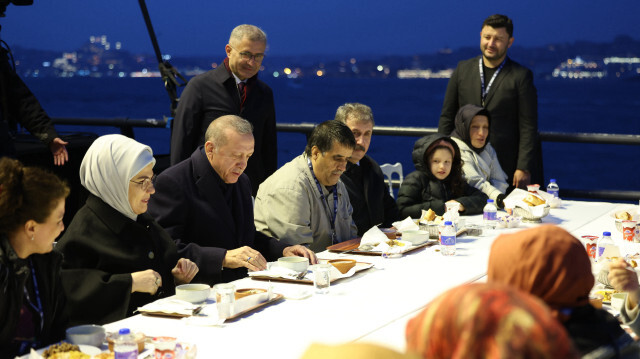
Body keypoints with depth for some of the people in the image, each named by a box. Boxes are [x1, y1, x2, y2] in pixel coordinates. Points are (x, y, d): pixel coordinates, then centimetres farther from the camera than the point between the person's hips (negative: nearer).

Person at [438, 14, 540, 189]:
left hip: (506, 168, -2)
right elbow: (447, 117, 12)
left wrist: (524, 168, -9)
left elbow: (528, 127, -2)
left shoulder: (521, 76, 0)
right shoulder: (462, 69, 10)